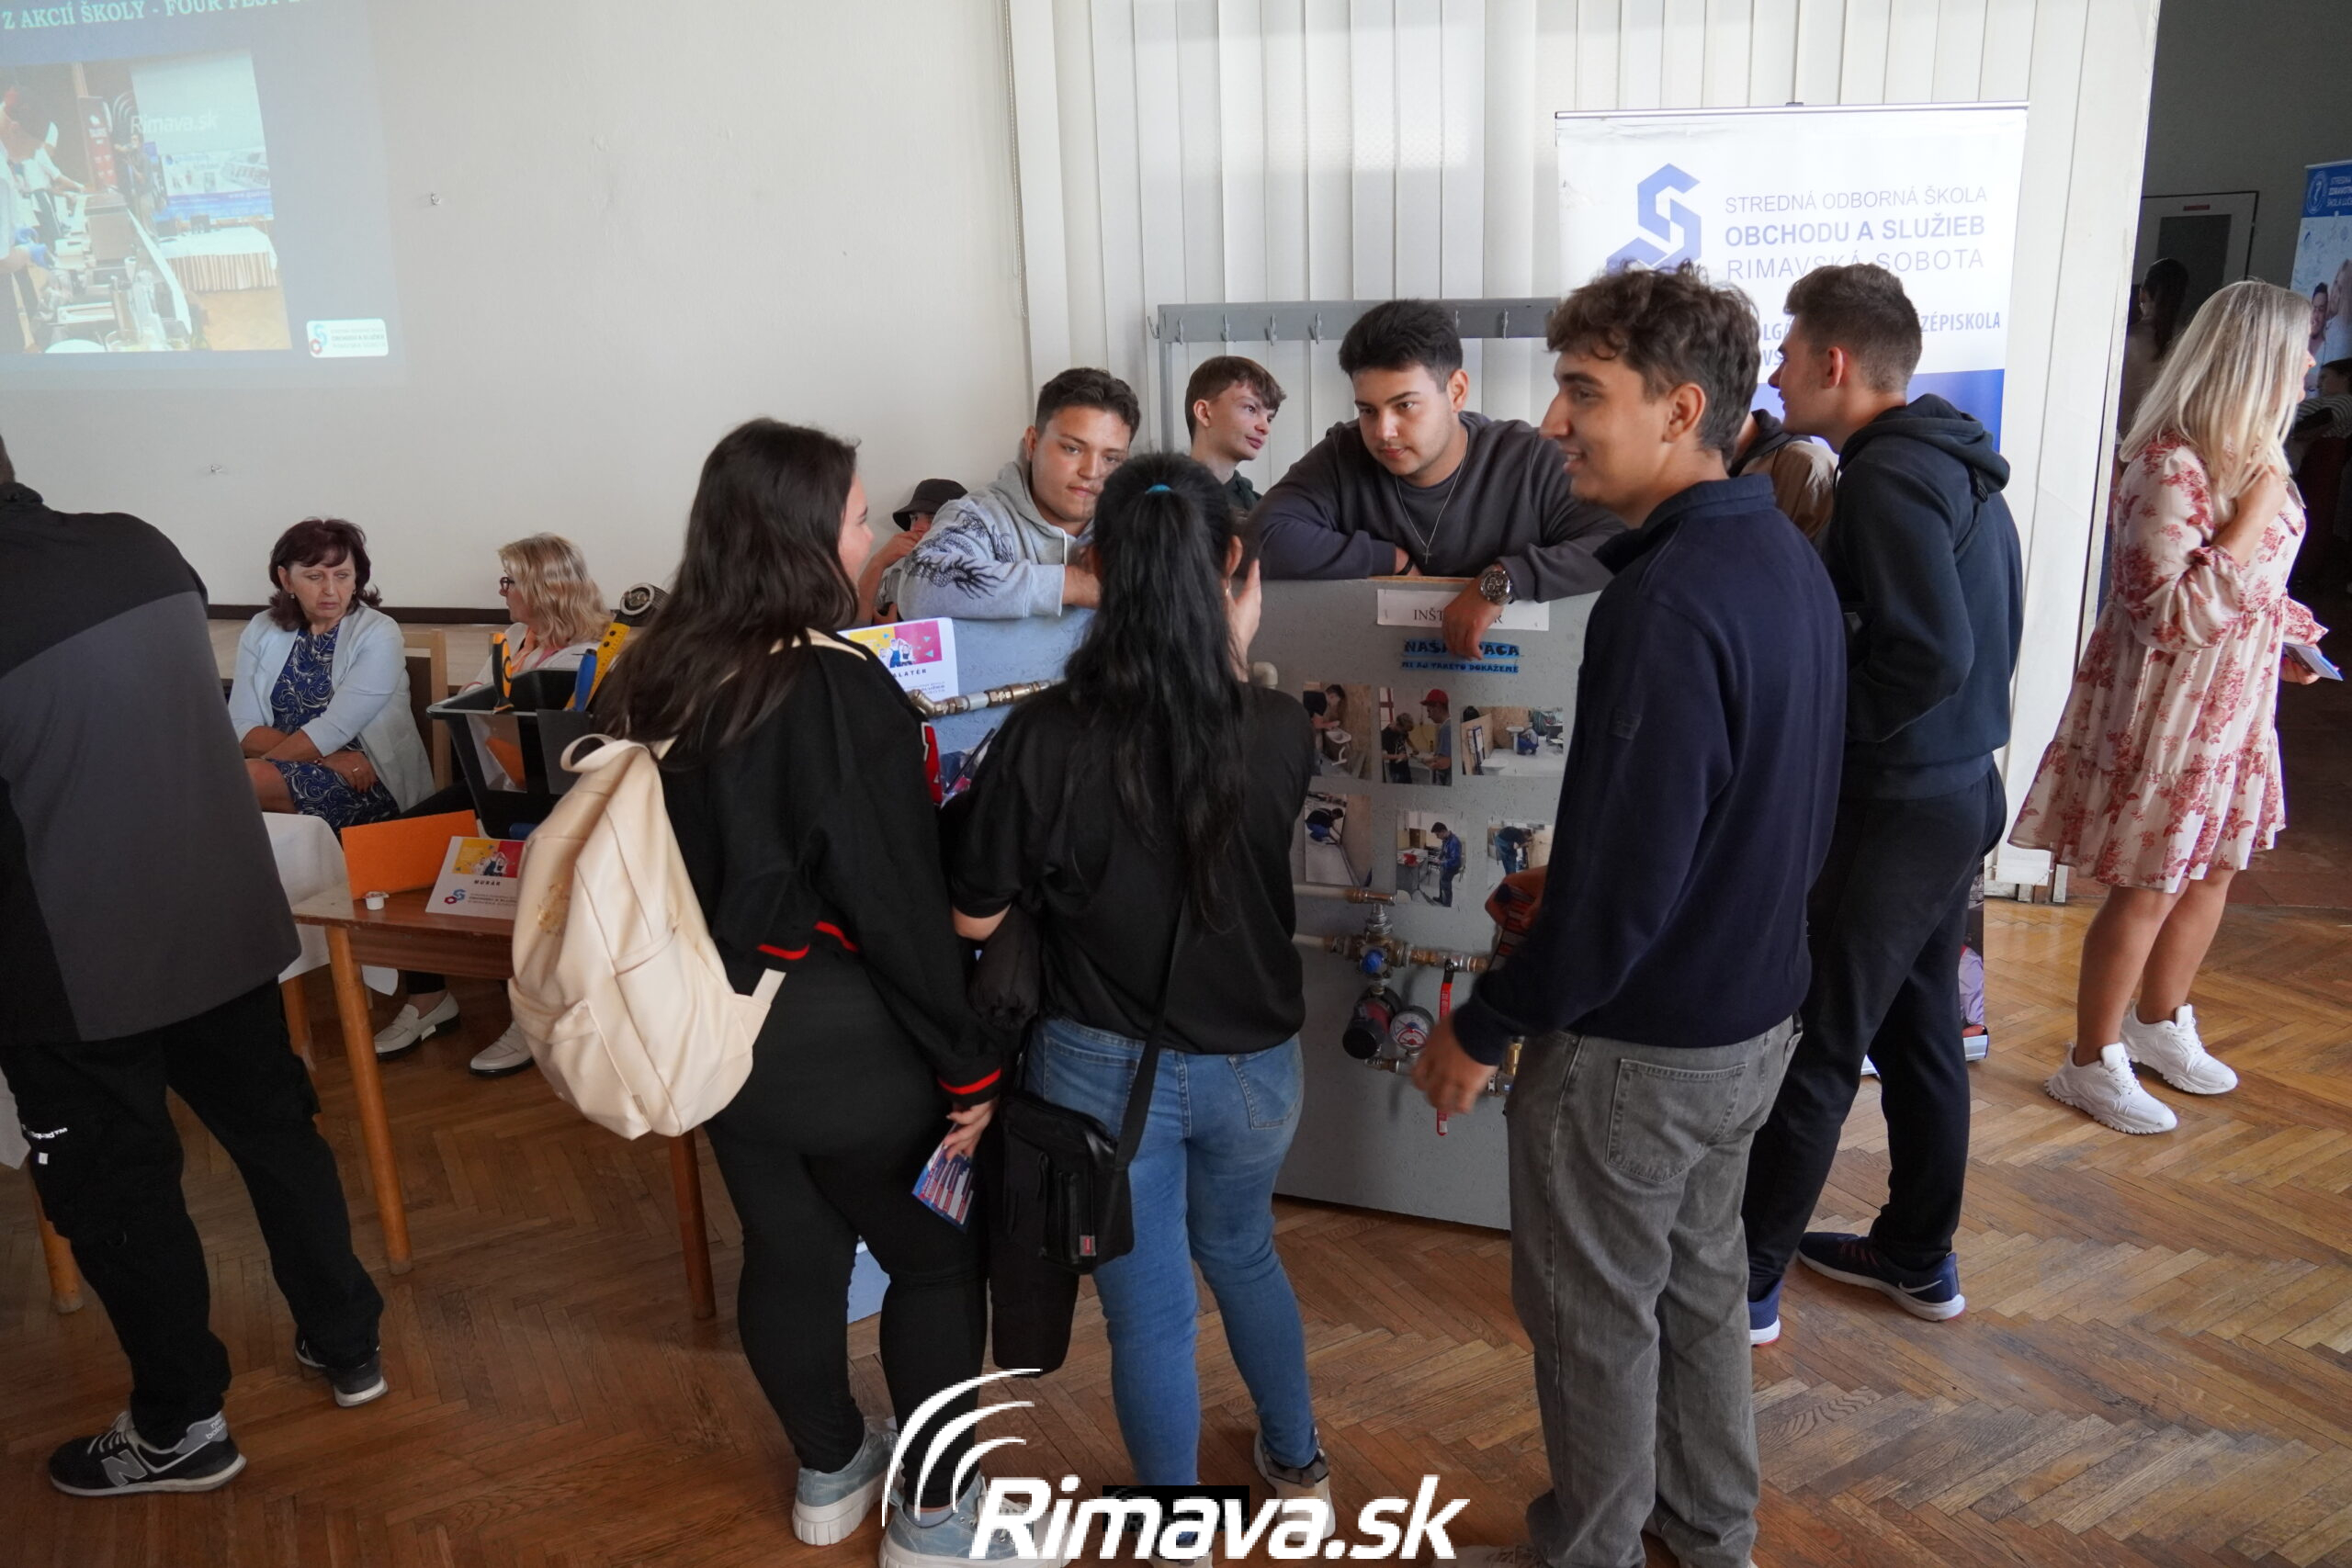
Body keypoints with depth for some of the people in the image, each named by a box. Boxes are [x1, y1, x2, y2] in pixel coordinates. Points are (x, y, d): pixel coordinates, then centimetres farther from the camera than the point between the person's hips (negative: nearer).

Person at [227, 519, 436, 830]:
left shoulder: (378, 635, -5)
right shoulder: (261, 632, 8)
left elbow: (334, 729, -14)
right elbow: (242, 728, 0)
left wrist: (253, 770, -16)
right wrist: (323, 757, -16)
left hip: (373, 782, -4)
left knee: (245, 779, -28)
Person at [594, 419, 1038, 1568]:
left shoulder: (654, 676, 0)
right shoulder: (841, 690, -22)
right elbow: (899, 905, -20)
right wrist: (967, 1064, -11)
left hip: (715, 1027, 7)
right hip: (842, 1039, -7)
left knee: (787, 1254, 21)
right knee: (936, 1260, 12)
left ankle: (830, 1475, 41)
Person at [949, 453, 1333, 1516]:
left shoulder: (1047, 735, -20)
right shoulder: (1281, 732, -13)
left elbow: (974, 919, -10)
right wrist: (1233, 646, 14)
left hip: (1105, 1068, -3)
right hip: (1253, 1063, 3)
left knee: (1150, 1313, 15)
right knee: (1242, 1253, 30)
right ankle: (1298, 1463, 50)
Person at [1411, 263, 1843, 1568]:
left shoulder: (1668, 604, -28)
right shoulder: (1786, 557, 1)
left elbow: (1622, 889, -28)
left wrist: (1482, 1026, -15)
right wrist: (1569, 878, 14)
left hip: (1636, 1040, -9)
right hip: (1755, 1011, 9)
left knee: (1595, 1317, 12)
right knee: (1695, 1278, 26)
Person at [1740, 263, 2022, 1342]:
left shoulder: (1887, 480, -19)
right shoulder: (1956, 466, 11)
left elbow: (1931, 652, -28)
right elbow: (1978, 635, 15)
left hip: (1895, 807, -10)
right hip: (1958, 788, 10)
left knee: (1814, 1049, 0)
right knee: (1920, 1027, 19)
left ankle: (1746, 1283, 13)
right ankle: (1919, 1256, 34)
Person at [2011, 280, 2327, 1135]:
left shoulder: (2248, 456, 6)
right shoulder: (2171, 468, -23)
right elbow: (2168, 611, -27)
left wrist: (2288, 631, 6)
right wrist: (2251, 521, -27)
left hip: (2232, 704, 9)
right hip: (2163, 706, -9)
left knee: (2212, 871, 19)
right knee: (2146, 890, 2)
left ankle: (2159, 1022, 41)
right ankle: (2093, 1063, 19)